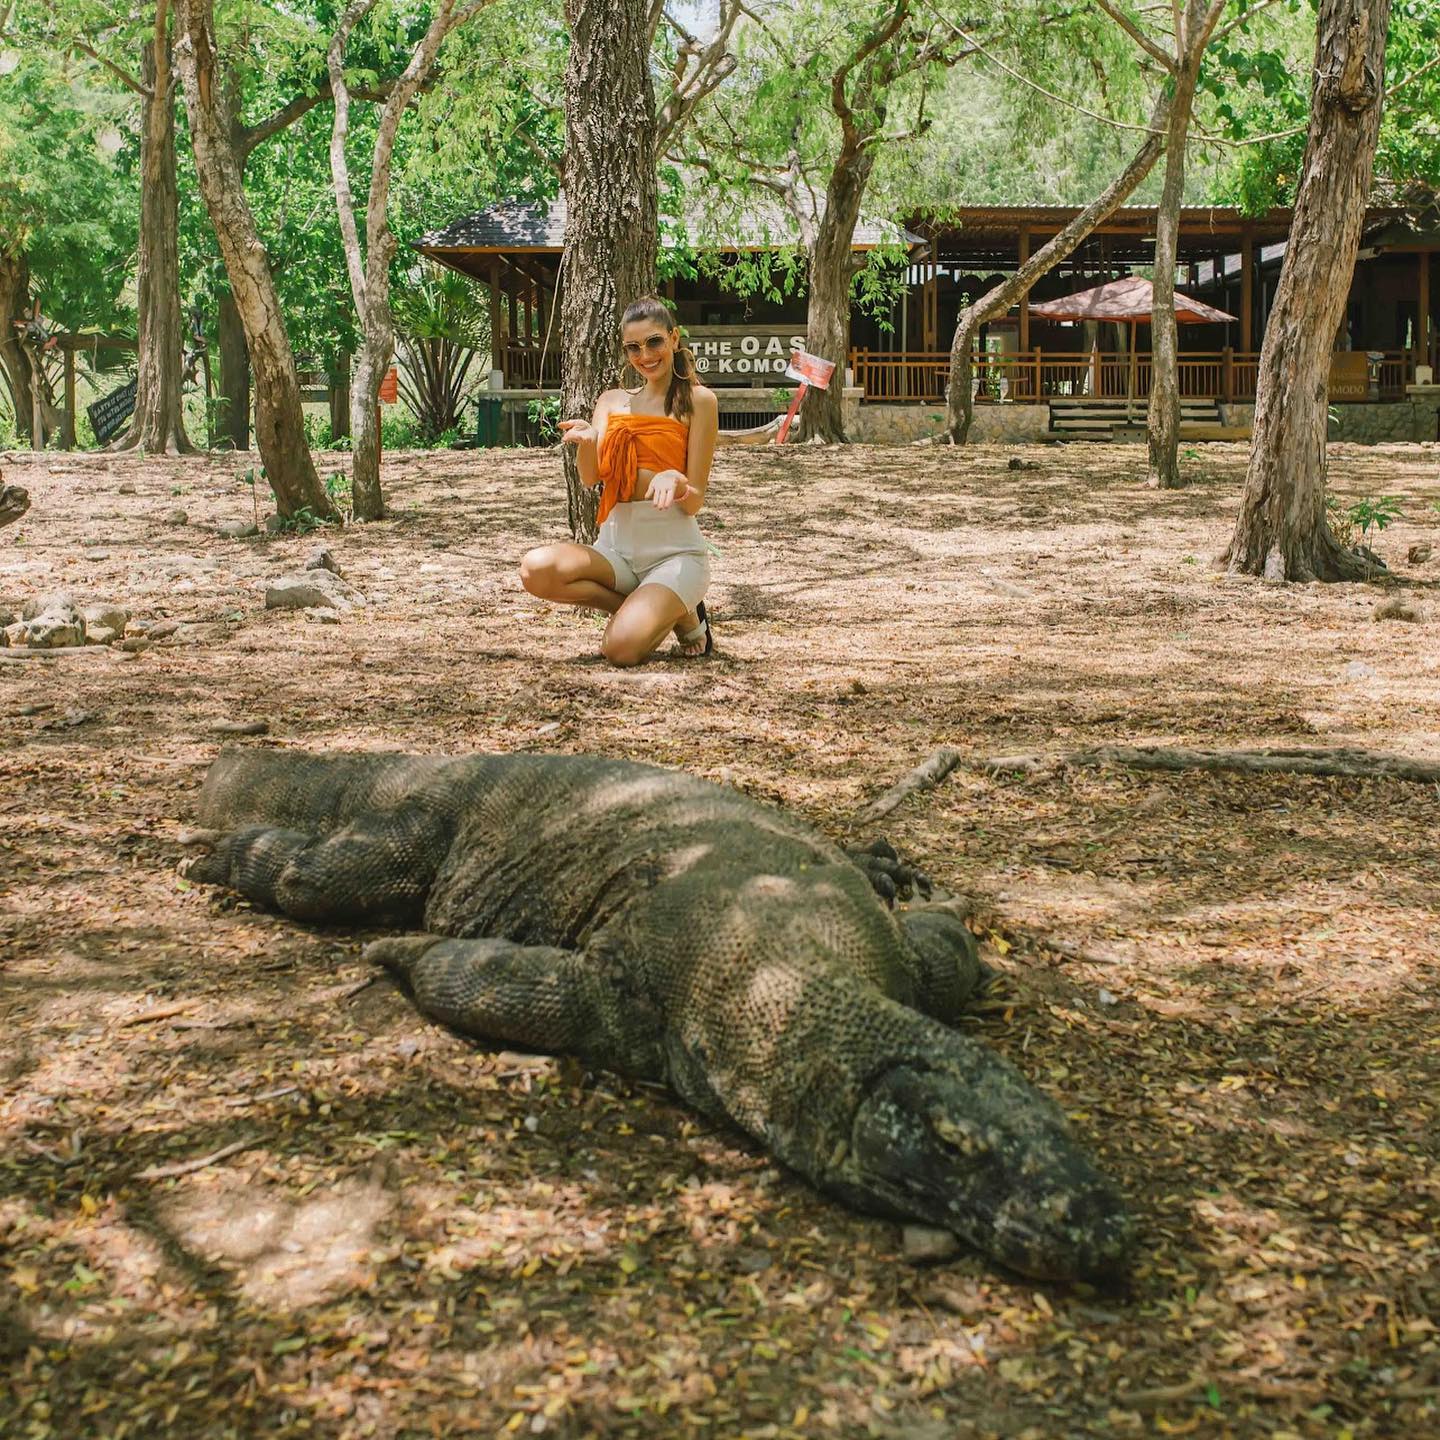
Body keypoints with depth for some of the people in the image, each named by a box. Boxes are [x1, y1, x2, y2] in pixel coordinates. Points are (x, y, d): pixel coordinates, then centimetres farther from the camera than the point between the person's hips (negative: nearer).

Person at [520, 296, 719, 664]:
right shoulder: (612, 401, 13)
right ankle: (641, 608, -5)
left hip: (675, 551, -4)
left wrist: (676, 482, -26)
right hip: (616, 547, 4)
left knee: (622, 648, -29)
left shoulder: (698, 400, 1)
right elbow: (589, 479, -2)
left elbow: (694, 501, -3)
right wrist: (586, 442, -23)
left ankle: (684, 617, 5)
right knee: (536, 569, -27)